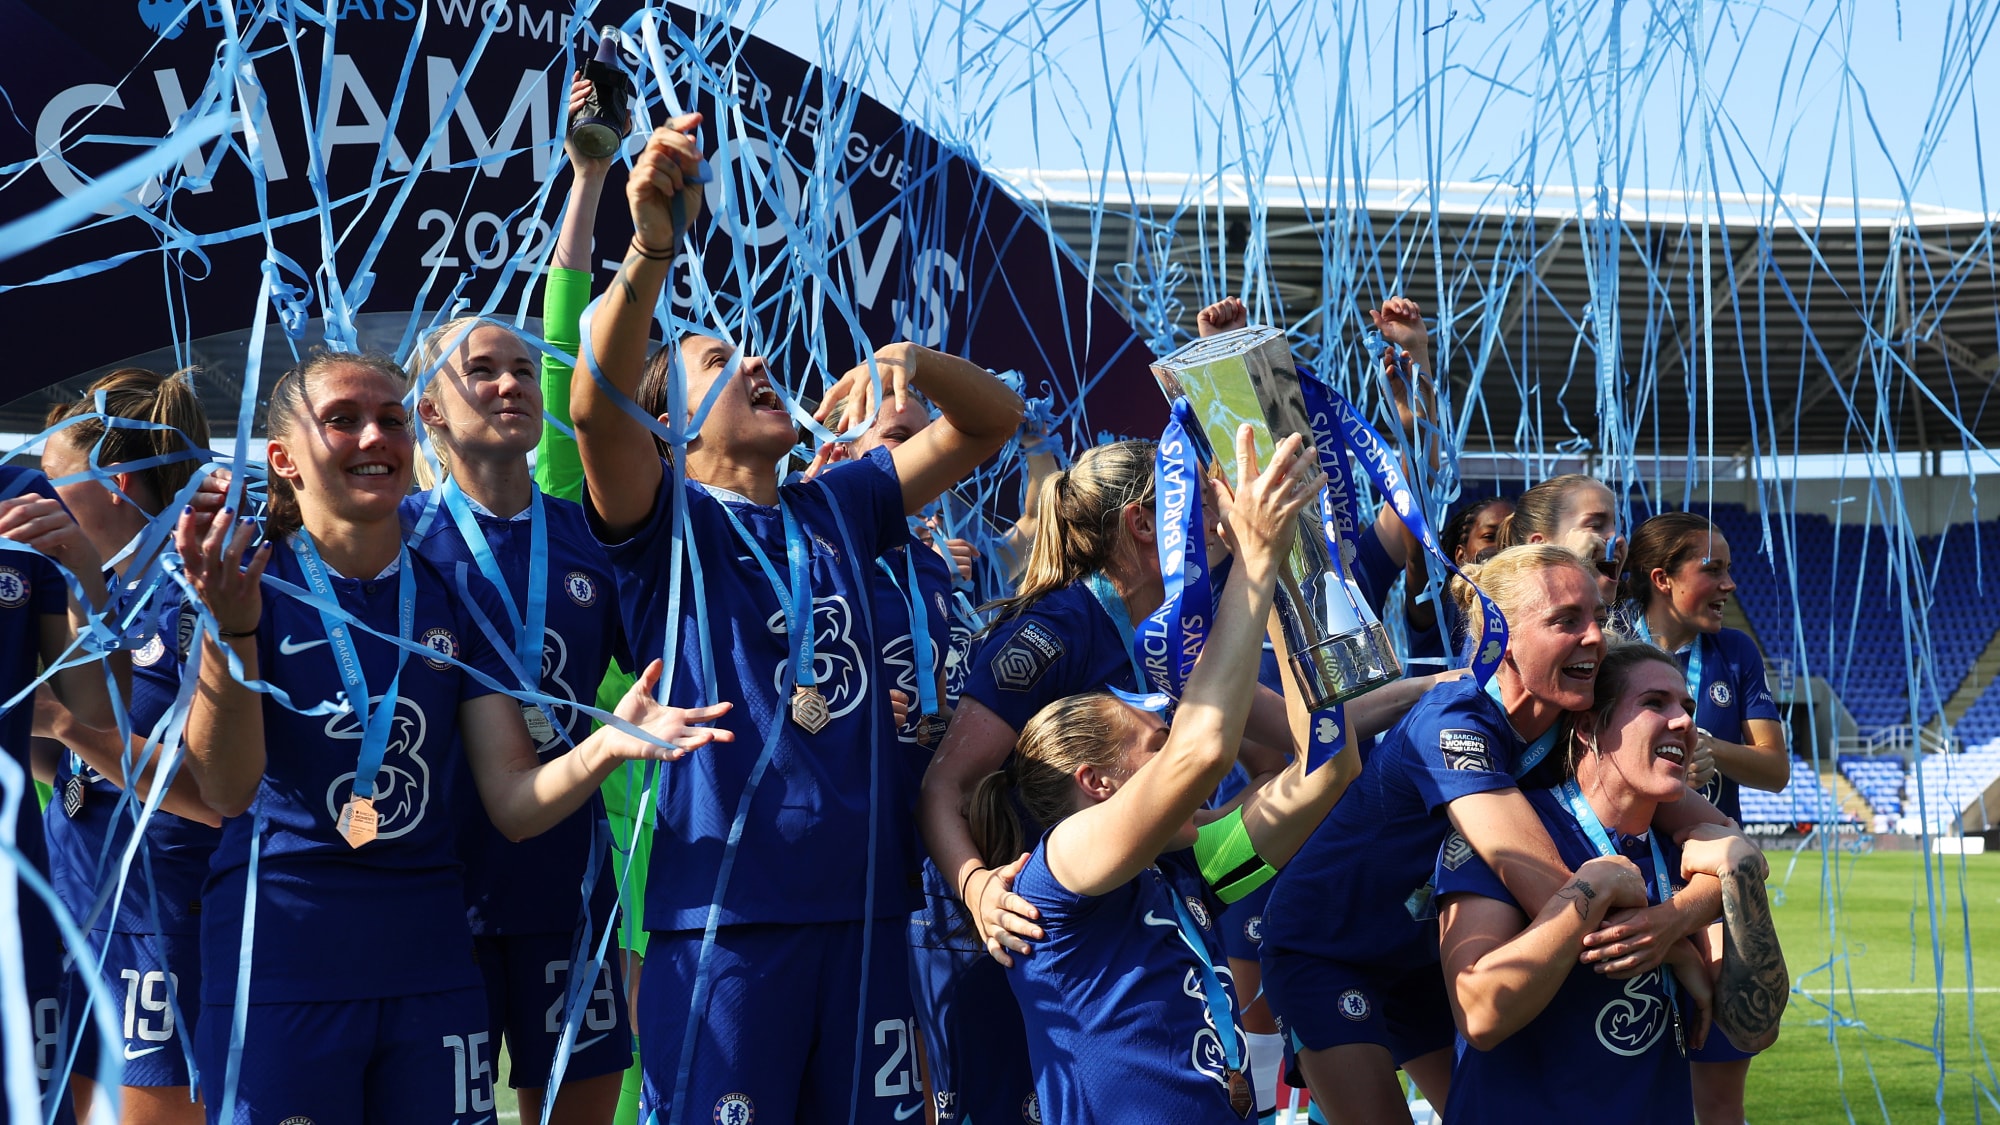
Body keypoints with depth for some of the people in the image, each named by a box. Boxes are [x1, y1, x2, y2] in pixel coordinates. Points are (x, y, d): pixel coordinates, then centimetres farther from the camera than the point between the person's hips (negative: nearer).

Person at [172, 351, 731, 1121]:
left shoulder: (458, 600, 7)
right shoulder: (254, 586, -4)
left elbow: (515, 805, 2)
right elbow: (227, 790, -16)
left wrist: (606, 747, -18)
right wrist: (228, 626, -31)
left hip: (429, 964, 4)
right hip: (279, 964, -3)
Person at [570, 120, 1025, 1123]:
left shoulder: (837, 507, 15)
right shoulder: (664, 518, 0)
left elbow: (992, 420, 17)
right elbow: (597, 405, -21)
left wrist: (908, 361, -5)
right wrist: (651, 249, -36)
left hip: (864, 904, 5)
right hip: (725, 914, -5)